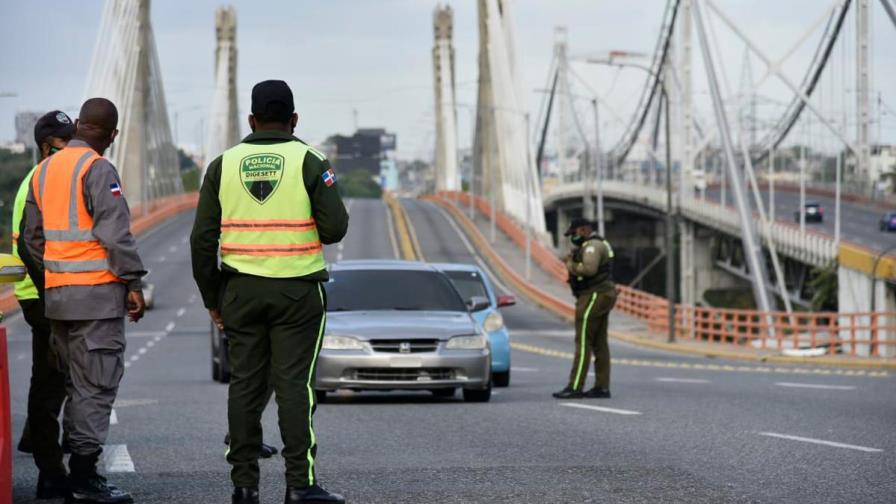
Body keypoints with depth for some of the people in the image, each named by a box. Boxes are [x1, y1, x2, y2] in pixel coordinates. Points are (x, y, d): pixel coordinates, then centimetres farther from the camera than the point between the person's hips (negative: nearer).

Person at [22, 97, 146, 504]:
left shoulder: (44, 170, 14)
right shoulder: (98, 170, -11)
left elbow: (32, 237, 19)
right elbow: (116, 232, -17)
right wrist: (133, 282, -11)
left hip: (56, 293, 8)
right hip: (98, 293, -8)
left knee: (76, 385, 14)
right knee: (97, 385, -7)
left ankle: (78, 471, 15)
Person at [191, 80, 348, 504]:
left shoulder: (223, 165, 4)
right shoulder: (308, 162, -4)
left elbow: (203, 239, 1)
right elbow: (335, 227, -9)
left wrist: (212, 297, 9)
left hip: (241, 291, 2)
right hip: (297, 292, -2)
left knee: (245, 384, 7)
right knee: (294, 384, -3)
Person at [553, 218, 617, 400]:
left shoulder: (592, 245, -14)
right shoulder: (599, 244, 20)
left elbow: (589, 269, -28)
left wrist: (572, 266, -12)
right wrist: (573, 259, 6)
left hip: (593, 296, -11)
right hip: (603, 296, 11)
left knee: (583, 342, -11)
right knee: (599, 343, 9)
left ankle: (575, 387, -13)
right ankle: (602, 387, 7)